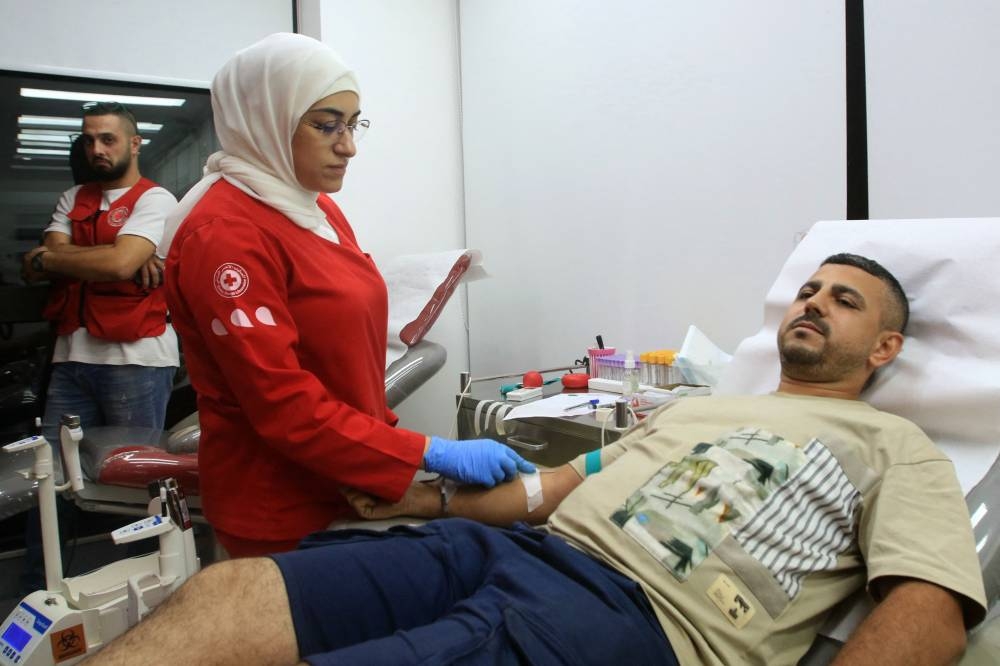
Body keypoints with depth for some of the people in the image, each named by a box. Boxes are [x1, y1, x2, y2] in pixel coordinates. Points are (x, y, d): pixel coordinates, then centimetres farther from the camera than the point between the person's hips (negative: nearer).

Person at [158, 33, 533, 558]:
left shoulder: (316, 207, 6)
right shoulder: (224, 235, -20)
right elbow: (285, 408, -24)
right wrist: (433, 455, -25)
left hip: (351, 490, 8)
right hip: (283, 518, -8)